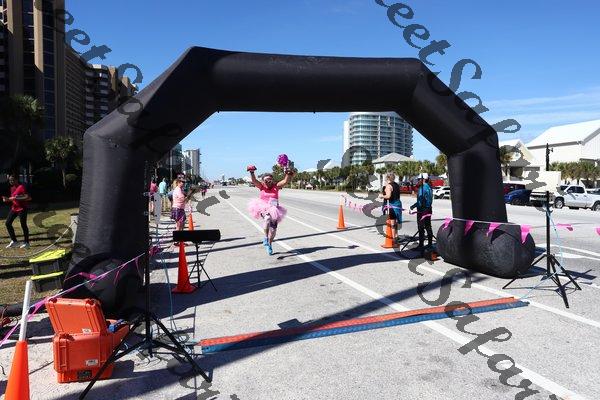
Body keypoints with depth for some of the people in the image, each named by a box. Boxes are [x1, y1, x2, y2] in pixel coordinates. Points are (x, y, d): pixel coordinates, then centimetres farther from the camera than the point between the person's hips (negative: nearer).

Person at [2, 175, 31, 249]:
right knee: (8, 223, 7)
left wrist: (18, 197, -32)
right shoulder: (12, 188, 13)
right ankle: (14, 241, 16)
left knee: (23, 225, -3)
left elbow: (28, 198, -21)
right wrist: (7, 199, 5)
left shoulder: (21, 187, -12)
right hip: (14, 208, 9)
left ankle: (26, 242, 8)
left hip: (22, 209, -9)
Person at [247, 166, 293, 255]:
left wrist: (288, 174, -28)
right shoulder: (262, 187, 2)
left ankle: (269, 245, 32)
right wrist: (252, 172, -28)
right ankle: (266, 237, -21)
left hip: (274, 210, 2)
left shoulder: (276, 187, 2)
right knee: (267, 218, -37)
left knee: (273, 230, 4)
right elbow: (254, 181, -12)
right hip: (263, 209, -2)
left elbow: (285, 181, -11)